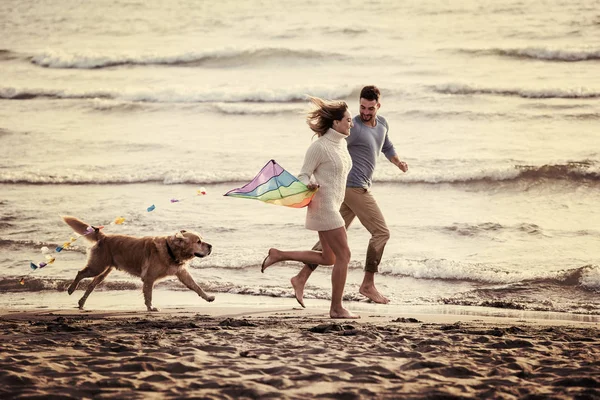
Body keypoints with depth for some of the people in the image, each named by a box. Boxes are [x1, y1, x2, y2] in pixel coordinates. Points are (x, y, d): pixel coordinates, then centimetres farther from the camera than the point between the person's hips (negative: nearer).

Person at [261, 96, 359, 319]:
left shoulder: (341, 144, 11)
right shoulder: (320, 146, -14)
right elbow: (304, 175, -12)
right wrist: (309, 185, -31)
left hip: (333, 206, 10)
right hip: (323, 206, -10)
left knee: (328, 258, 14)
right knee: (343, 255, -8)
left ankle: (278, 255, 22)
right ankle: (337, 308, -1)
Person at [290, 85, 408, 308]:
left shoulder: (382, 123, 12)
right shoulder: (353, 128, -15)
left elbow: (387, 147, 30)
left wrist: (398, 161, 10)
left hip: (359, 188, 8)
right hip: (354, 187, -8)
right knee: (381, 232, -4)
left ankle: (302, 278, 6)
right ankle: (368, 285, 6)